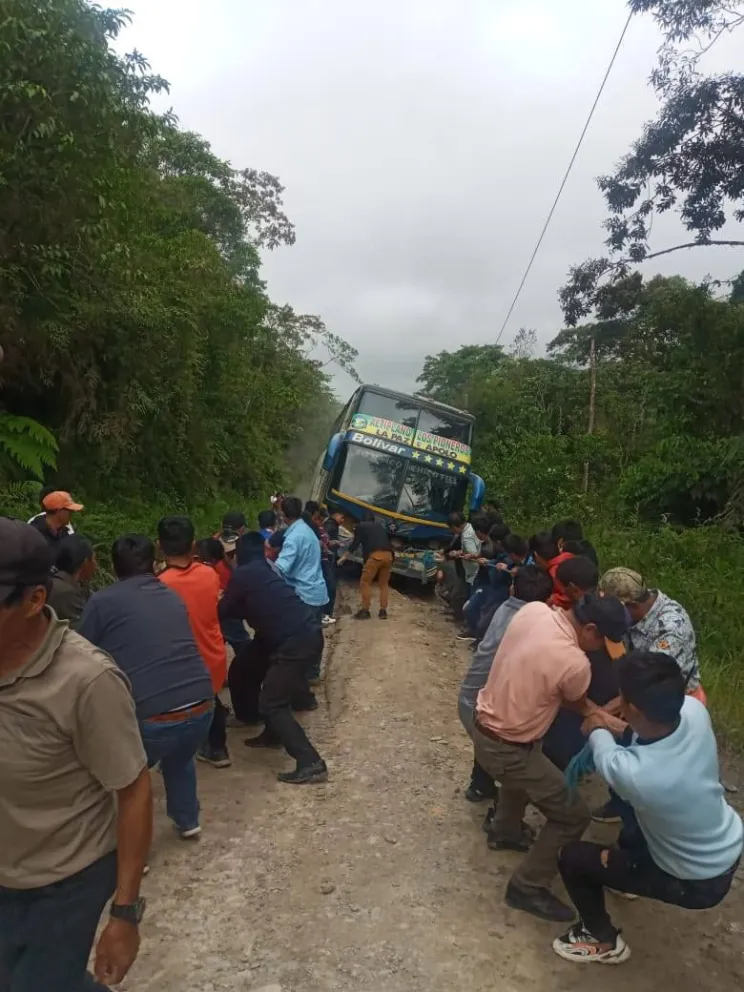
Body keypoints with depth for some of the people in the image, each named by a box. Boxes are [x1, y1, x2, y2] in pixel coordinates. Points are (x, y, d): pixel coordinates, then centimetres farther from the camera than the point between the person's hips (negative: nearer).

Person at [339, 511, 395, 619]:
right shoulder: (379, 525, 28)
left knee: (365, 582, 3)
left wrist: (344, 556, 12)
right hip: (388, 555, 5)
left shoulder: (360, 526, 13)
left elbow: (355, 543, 7)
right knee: (384, 583, 14)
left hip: (375, 555, -5)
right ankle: (383, 611, 11)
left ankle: (365, 611, 0)